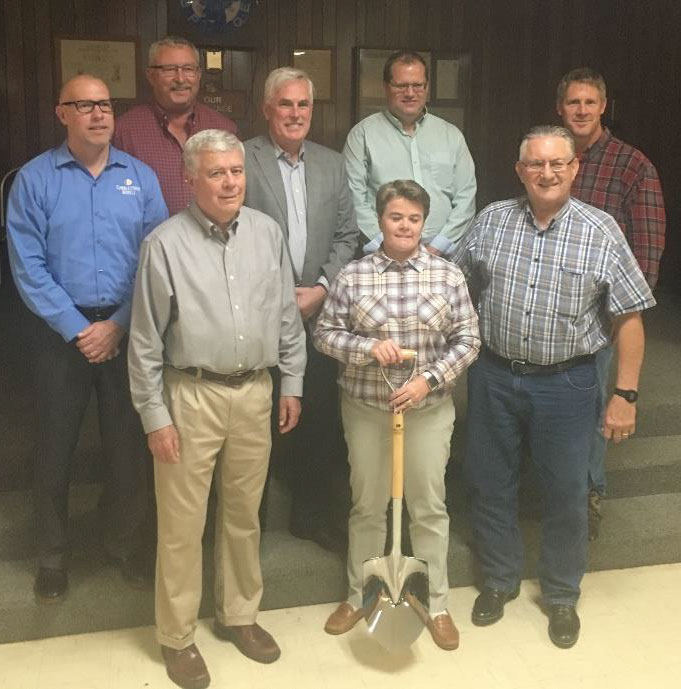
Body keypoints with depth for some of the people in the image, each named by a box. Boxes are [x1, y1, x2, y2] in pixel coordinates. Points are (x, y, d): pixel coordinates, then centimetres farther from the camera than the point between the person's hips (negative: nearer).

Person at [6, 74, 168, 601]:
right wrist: (78, 329, -11)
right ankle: (54, 554, 26)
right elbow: (28, 266, -6)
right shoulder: (35, 179, -2)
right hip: (61, 332, -1)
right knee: (57, 444, 8)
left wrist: (118, 325, -10)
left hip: (127, 329, 1)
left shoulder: (141, 177, 3)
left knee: (128, 441, 7)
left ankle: (124, 540, 29)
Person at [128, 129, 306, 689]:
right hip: (190, 395, -4)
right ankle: (177, 636, 23)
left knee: (244, 515, 16)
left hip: (255, 391, 4)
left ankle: (239, 615, 35)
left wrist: (292, 384, 10)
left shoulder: (267, 232, 4)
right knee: (183, 523, 5)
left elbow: (288, 316, 11)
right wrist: (155, 416, -7)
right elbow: (146, 341, -6)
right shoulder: (166, 243, -8)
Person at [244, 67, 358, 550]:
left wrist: (322, 288, -4)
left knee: (320, 419, 10)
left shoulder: (332, 164, 11)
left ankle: (313, 514, 28)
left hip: (318, 312, 4)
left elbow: (347, 234, 10)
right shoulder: (241, 161, -4)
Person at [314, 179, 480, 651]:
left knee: (429, 507, 11)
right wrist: (368, 347, -18)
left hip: (430, 409, 0)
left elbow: (468, 339, -3)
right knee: (367, 506, 14)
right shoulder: (353, 276, -5)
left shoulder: (448, 275, -4)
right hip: (365, 408, 0)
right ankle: (359, 597, 33)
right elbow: (325, 334, -1)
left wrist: (429, 379, -16)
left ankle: (436, 604, 28)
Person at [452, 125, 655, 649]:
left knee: (566, 495, 9)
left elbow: (629, 318, -6)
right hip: (495, 376, 3)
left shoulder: (601, 231, -7)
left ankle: (562, 595, 32)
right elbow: (455, 279, 16)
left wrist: (625, 395, -9)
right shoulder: (492, 220, 1)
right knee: (491, 485, 13)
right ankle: (499, 581, 36)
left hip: (566, 383, -2)